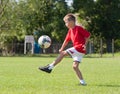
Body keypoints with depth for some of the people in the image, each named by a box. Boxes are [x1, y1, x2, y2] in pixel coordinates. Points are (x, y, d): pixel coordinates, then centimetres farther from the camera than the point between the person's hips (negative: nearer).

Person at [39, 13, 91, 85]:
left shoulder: (79, 28, -11)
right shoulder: (70, 30, 15)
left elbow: (88, 35, -10)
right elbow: (66, 40, 21)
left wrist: (85, 44, -14)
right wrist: (62, 49, 19)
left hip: (80, 48, -9)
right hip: (77, 48, 9)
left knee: (63, 53, -13)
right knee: (75, 66, 4)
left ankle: (50, 67, -11)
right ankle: (82, 81, 5)